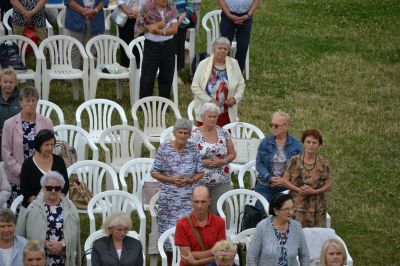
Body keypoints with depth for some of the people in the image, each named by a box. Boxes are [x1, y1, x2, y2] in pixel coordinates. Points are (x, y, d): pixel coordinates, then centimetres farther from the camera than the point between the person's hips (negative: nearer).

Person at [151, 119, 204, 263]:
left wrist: (190, 180, -11)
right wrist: (170, 180, -14)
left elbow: (200, 172, 8)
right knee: (169, 228, 0)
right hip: (169, 199, -1)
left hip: (189, 198, 1)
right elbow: (154, 172, 0)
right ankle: (170, 259, 14)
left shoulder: (193, 148, 3)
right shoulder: (164, 149, -3)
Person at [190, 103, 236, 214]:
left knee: (219, 212, -2)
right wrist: (203, 162, -16)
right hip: (200, 181, -2)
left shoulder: (223, 133, 5)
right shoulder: (194, 135, -2)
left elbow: (232, 154, 10)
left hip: (222, 182, 2)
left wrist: (222, 161, -9)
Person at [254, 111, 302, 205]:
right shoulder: (265, 143, 2)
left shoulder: (296, 144, -1)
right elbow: (259, 163, 0)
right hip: (265, 187, 1)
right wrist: (269, 178, -16)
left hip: (286, 188, -1)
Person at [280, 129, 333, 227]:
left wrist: (315, 191, -13)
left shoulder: (323, 163, 1)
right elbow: (285, 180, 4)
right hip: (297, 206, 0)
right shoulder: (295, 161, 0)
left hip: (317, 207, 1)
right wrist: (298, 189, -13)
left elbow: (329, 185, 3)